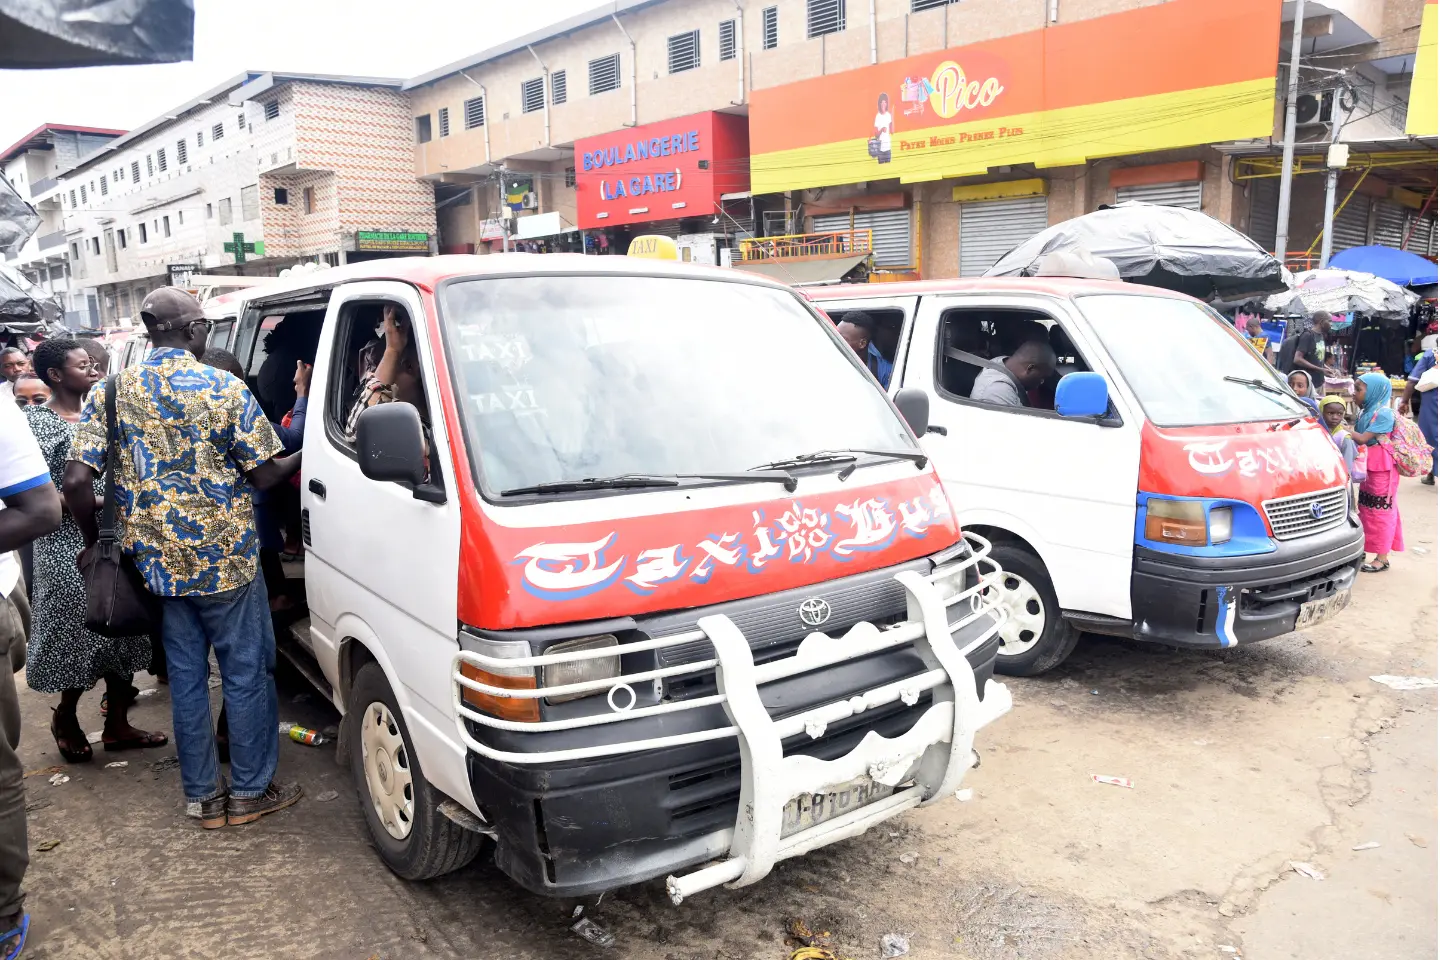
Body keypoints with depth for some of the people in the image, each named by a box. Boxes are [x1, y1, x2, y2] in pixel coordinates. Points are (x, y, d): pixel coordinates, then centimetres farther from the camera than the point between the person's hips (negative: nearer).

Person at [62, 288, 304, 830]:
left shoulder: (111, 392, 2)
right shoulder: (224, 388, -10)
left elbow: (77, 482, -4)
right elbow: (264, 475, -9)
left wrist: (94, 541, 11)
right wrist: (304, 457, 11)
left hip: (155, 563, 5)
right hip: (225, 562, -4)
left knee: (185, 679, 14)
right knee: (247, 674, 9)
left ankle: (203, 796, 24)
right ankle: (251, 790, 18)